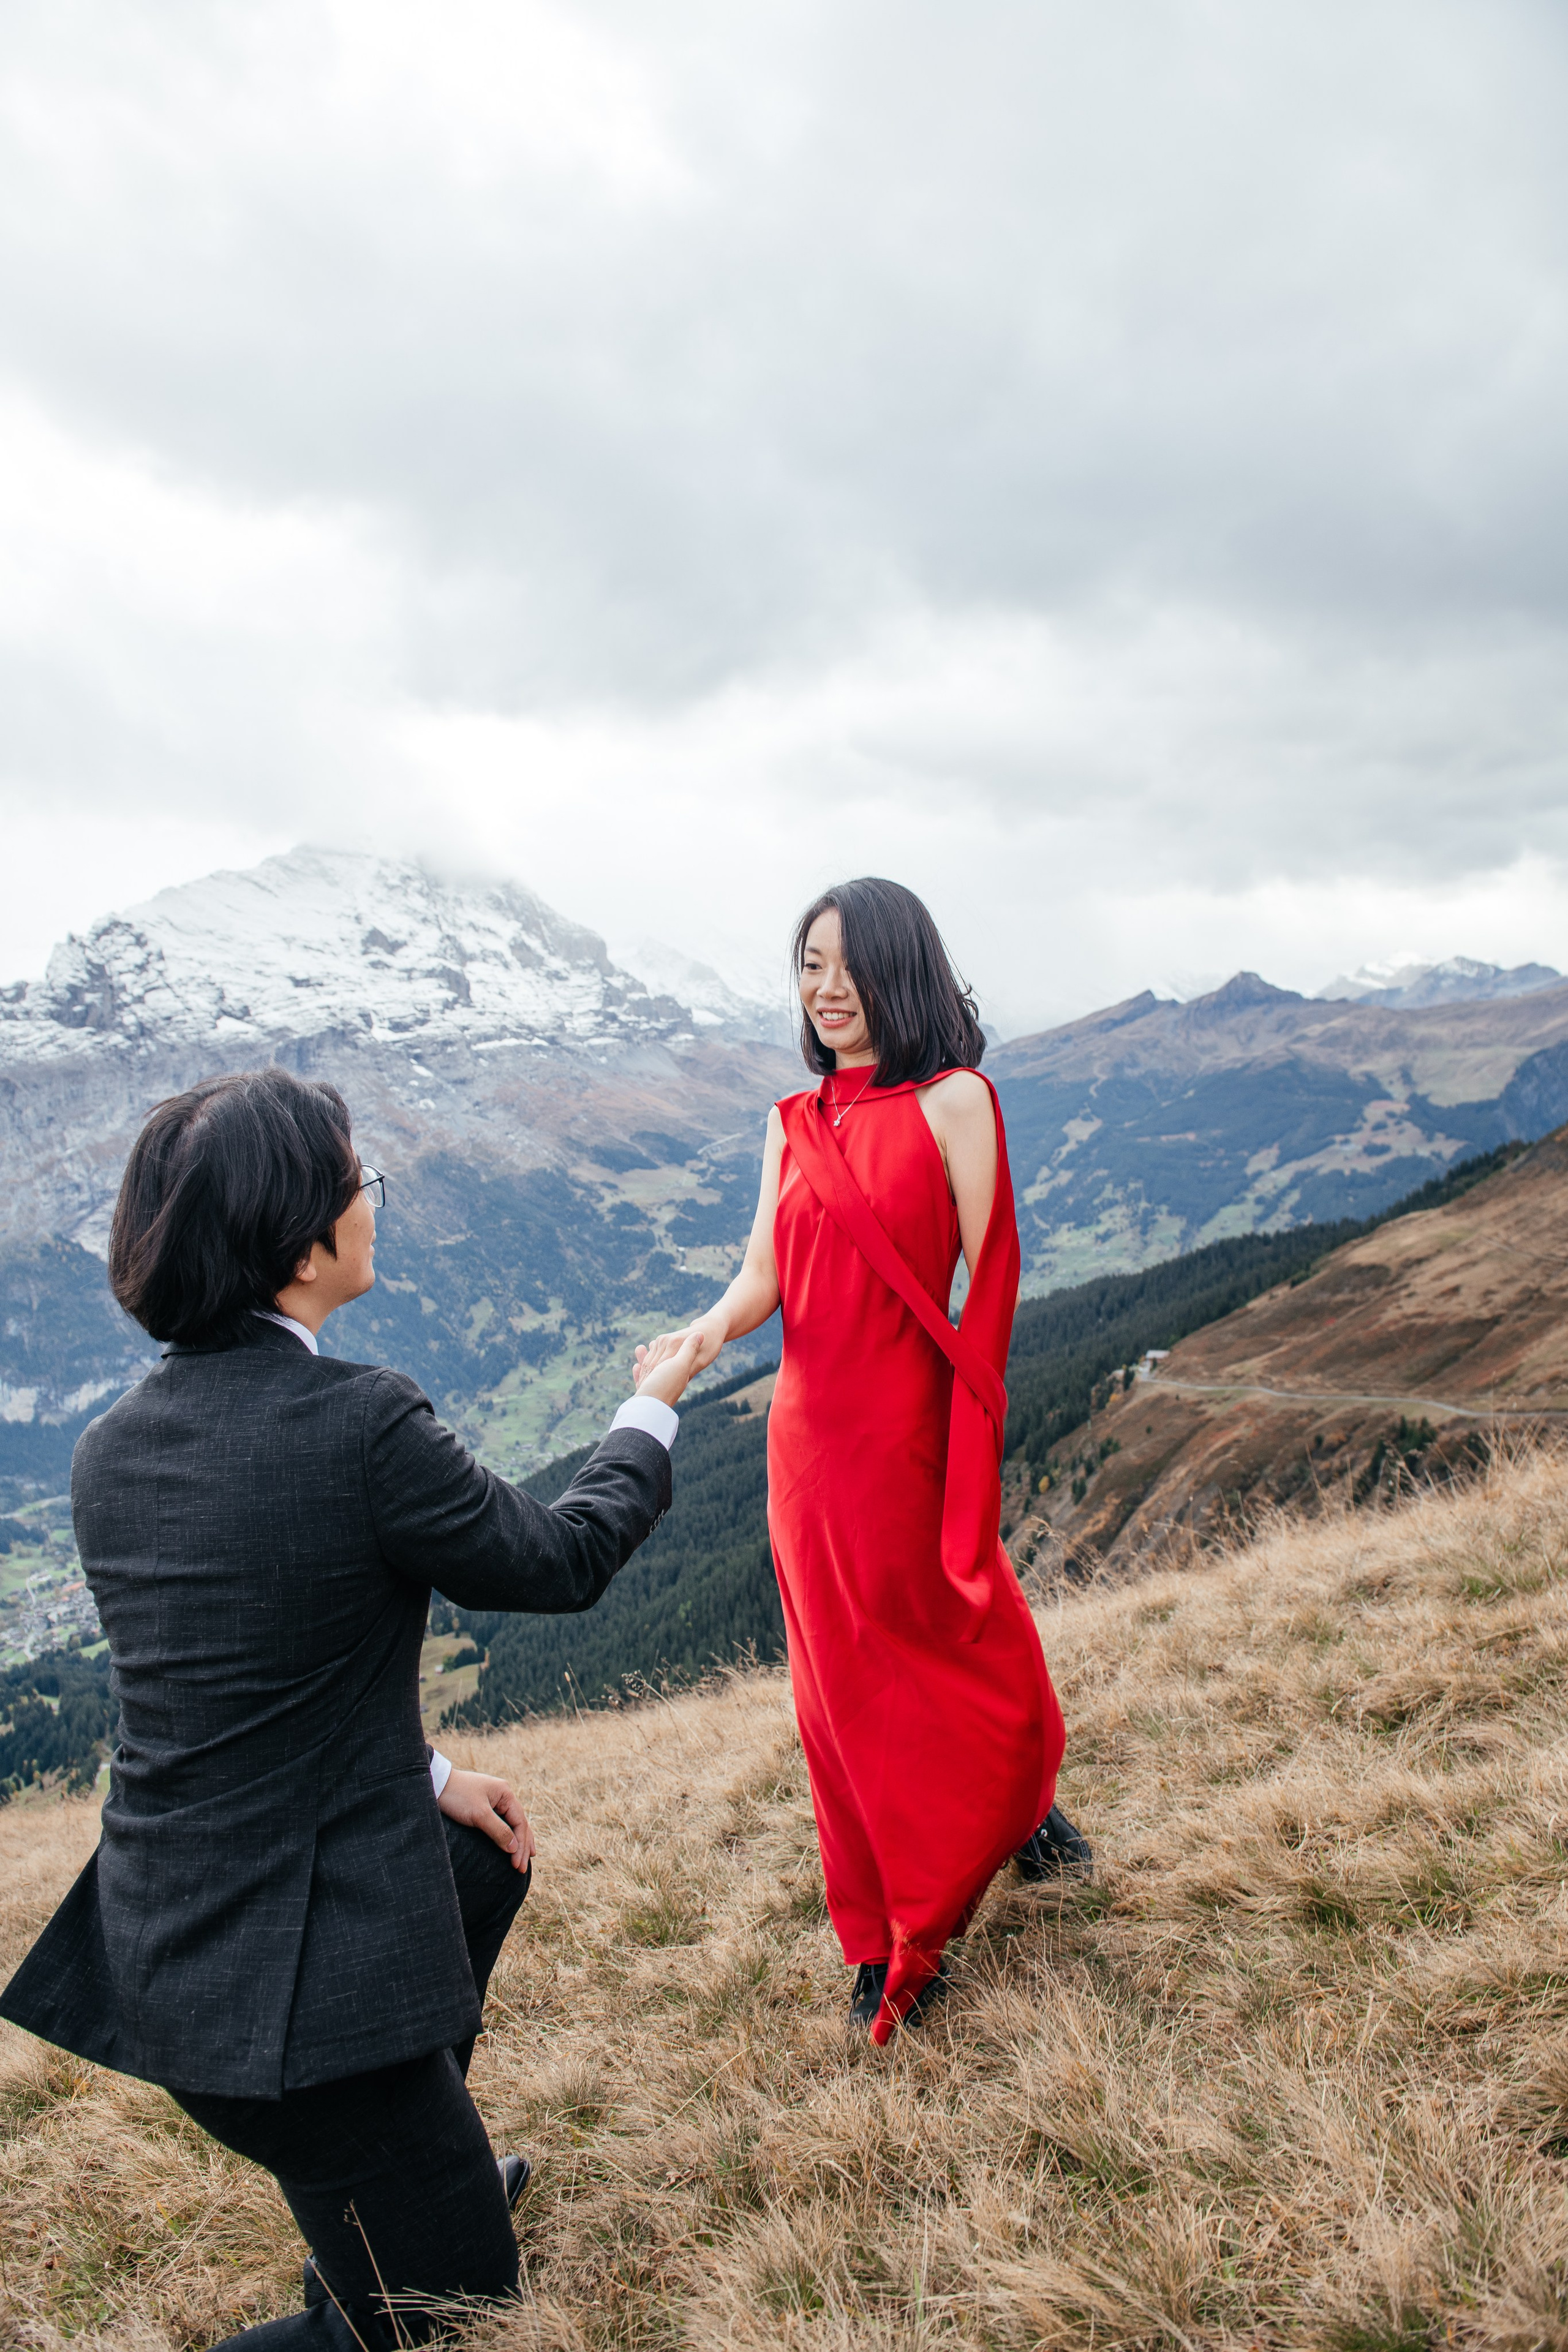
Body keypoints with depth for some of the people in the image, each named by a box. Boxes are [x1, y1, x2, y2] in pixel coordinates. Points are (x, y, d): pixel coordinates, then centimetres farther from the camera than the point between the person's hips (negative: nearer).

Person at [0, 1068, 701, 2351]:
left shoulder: (110, 1448, 0)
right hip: (293, 1980, -7)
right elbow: (561, 1561, -9)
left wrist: (427, 1777, 15)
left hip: (159, 1942, 8)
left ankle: (426, 2155, 41)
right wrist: (652, 1415, 9)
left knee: (491, 1853, 31)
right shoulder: (360, 1422, -24)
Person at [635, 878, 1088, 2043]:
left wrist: (967, 1436, -14)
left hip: (914, 1427, -4)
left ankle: (1018, 1810, 47)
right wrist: (708, 1330, -17)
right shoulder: (793, 1124, 9)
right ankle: (889, 1940, 31)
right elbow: (765, 1273, 4)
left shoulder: (952, 1100, -7)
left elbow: (986, 1280, -9)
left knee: (963, 1644, 13)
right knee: (846, 1675, 13)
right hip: (811, 1432, 5)